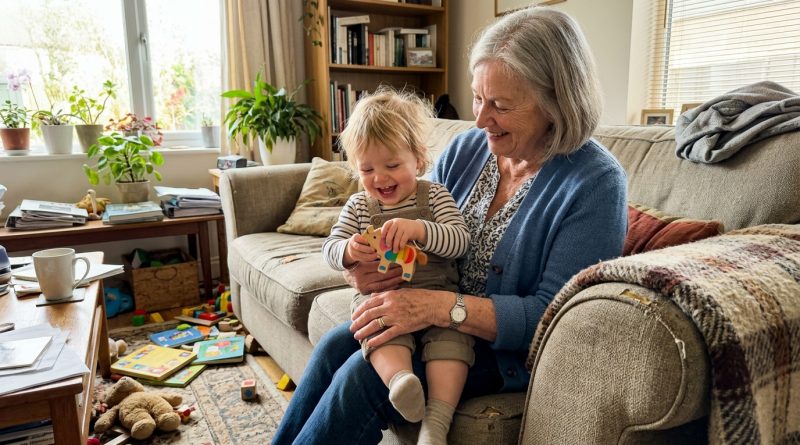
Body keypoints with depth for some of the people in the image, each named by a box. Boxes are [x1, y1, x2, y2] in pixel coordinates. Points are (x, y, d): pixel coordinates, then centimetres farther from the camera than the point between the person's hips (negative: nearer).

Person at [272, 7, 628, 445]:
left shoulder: (596, 183, -18)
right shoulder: (465, 149, -1)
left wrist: (442, 307, -31)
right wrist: (359, 267, -15)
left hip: (506, 350, -5)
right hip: (434, 319, 6)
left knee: (363, 376, -22)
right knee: (334, 347, -13)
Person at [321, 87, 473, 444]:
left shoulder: (435, 195, 5)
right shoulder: (358, 206, 12)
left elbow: (460, 241, -7)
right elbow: (330, 249, 9)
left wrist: (419, 230, -26)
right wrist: (349, 251, -17)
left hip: (437, 291, -1)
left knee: (451, 330, -29)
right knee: (382, 322, -32)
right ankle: (399, 378, -54)